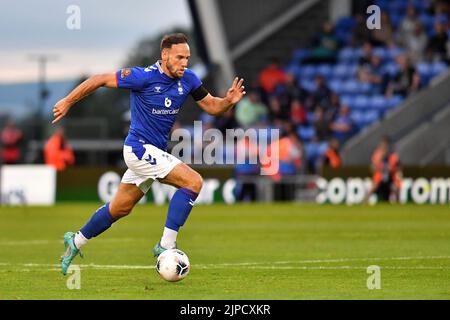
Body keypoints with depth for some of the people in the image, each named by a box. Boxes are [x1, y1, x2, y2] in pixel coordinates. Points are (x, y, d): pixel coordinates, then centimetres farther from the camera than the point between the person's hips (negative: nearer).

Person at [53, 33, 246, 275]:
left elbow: (212, 107, 8)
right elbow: (100, 80, -11)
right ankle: (166, 245, -20)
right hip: (140, 148, -8)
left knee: (120, 209, 19)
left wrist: (229, 100, -14)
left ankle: (76, 242, 37)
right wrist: (67, 102, -6)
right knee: (193, 181, -20)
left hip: (154, 151, 8)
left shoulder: (188, 79, -1)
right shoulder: (144, 77, -19)